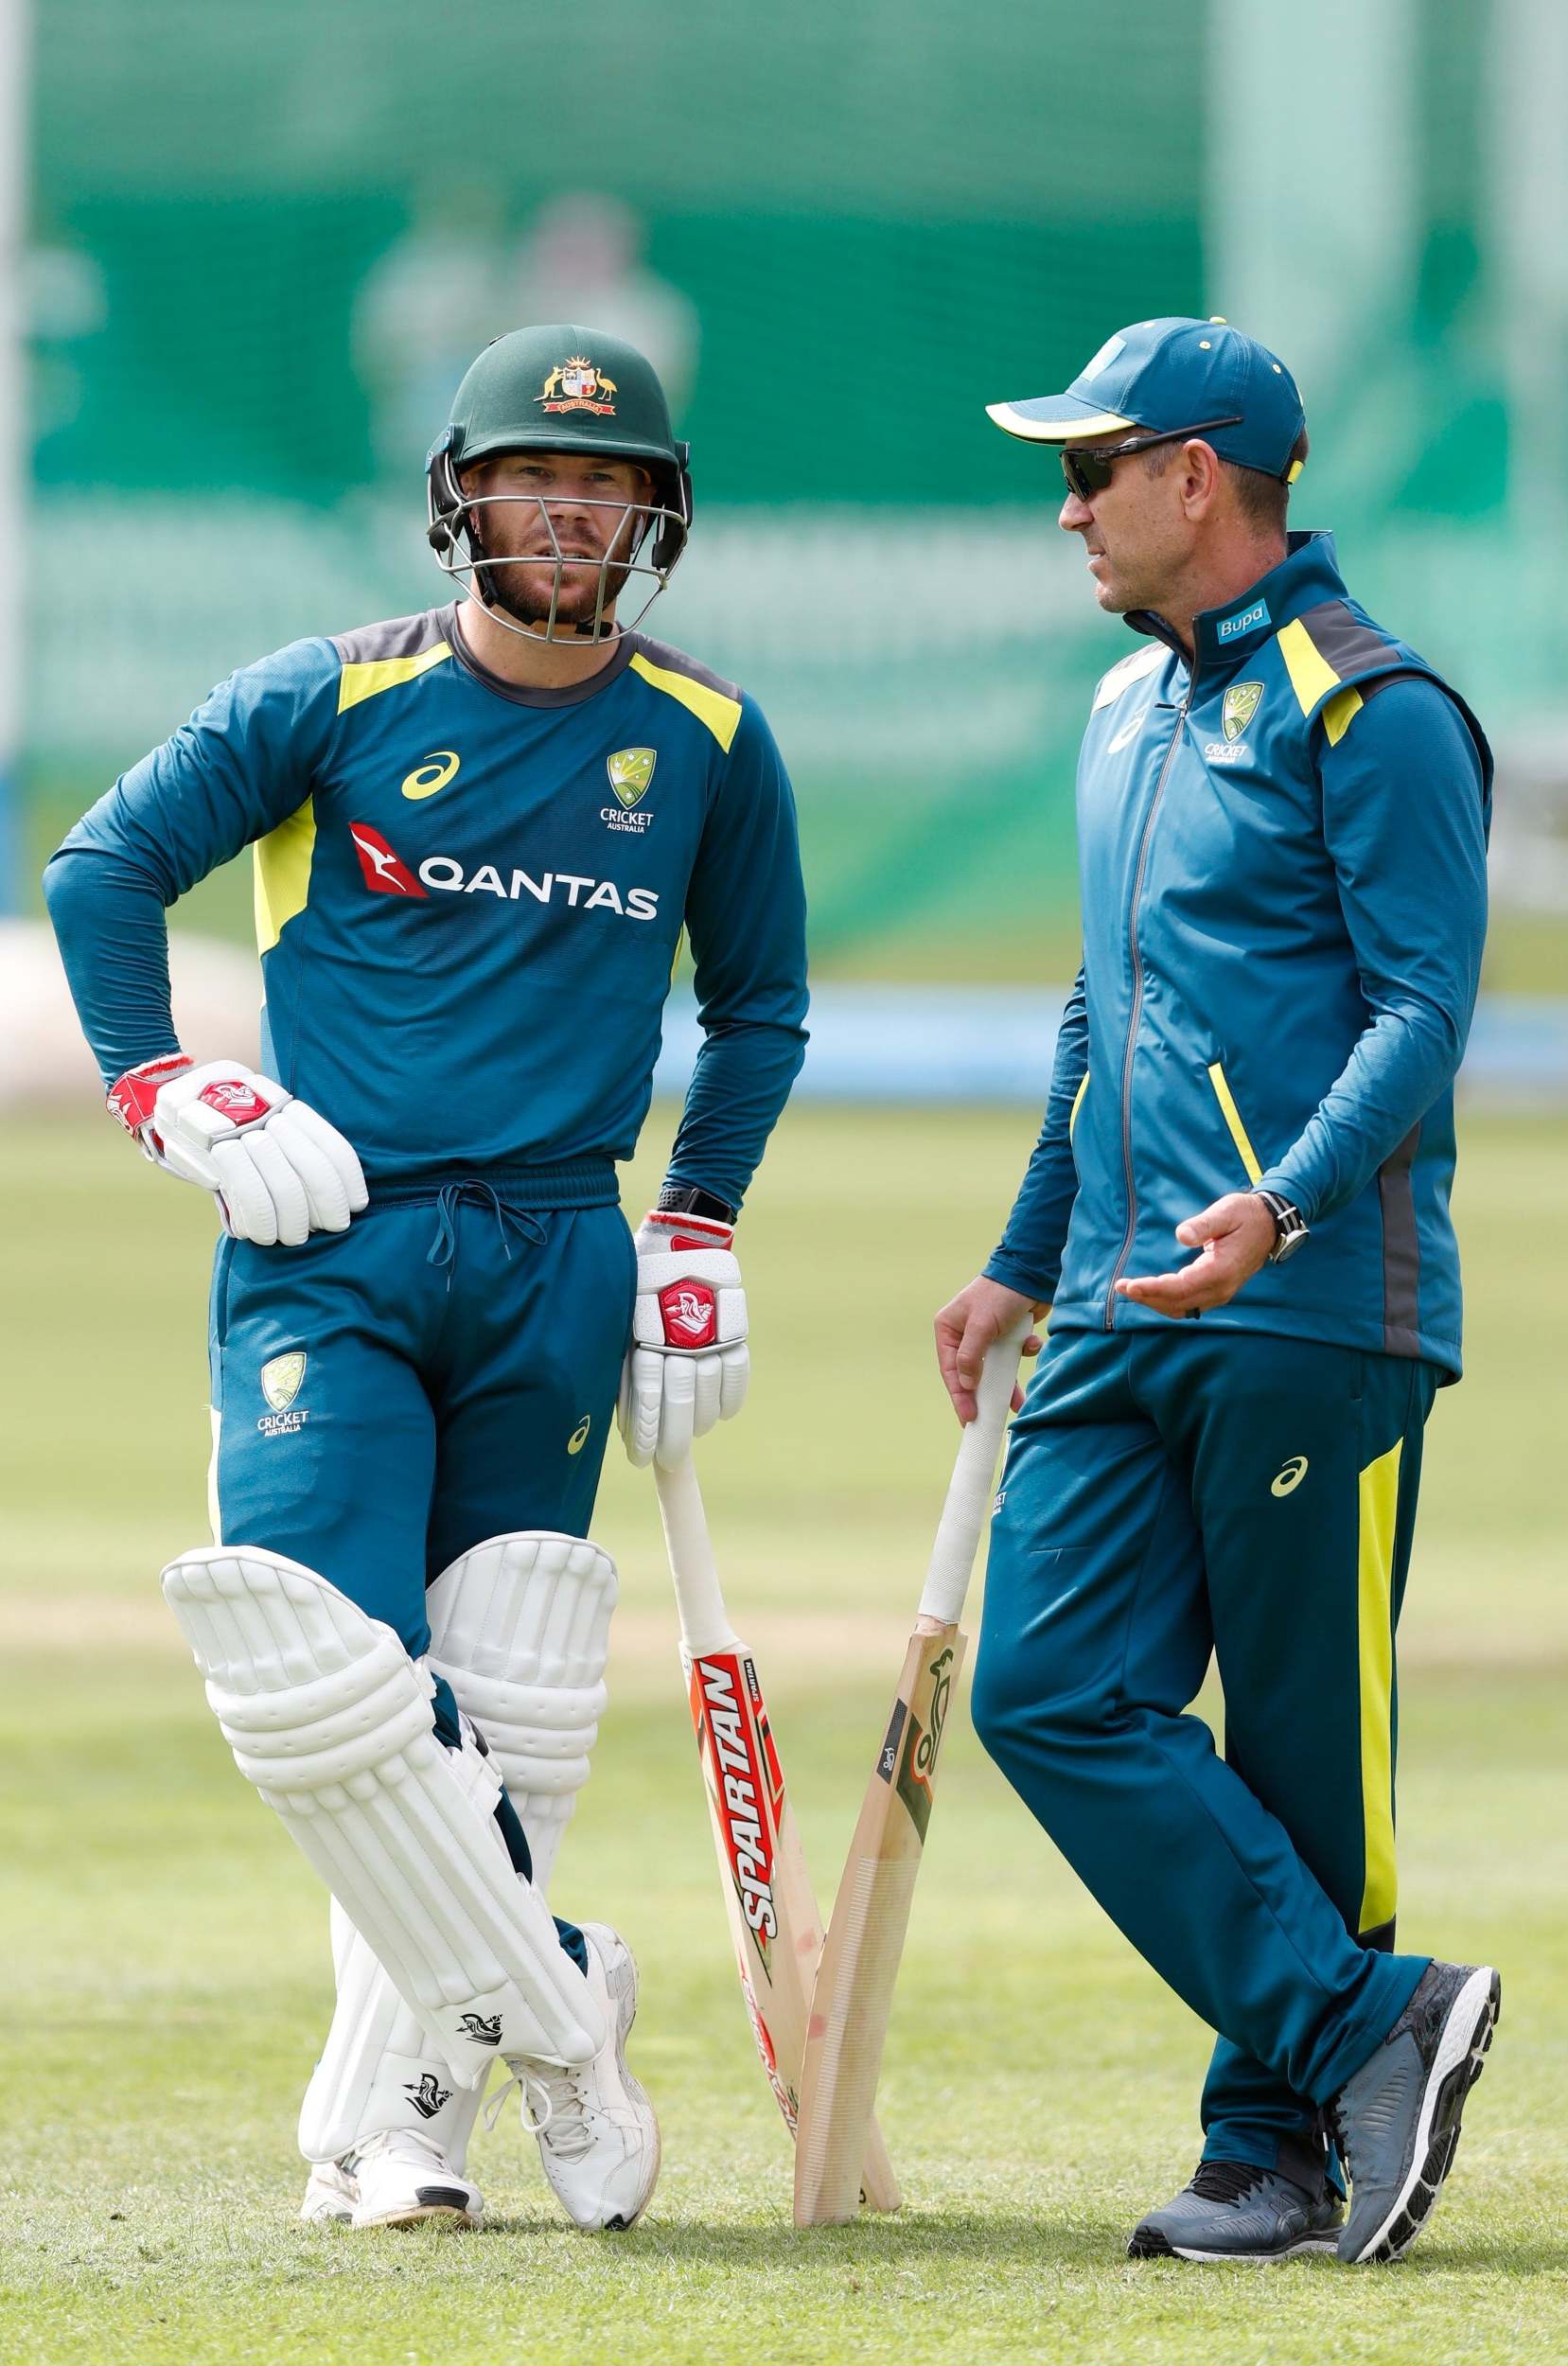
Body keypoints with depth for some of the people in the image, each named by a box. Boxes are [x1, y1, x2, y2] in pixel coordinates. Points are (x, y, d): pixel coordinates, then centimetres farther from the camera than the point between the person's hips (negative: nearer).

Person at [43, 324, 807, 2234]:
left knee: (495, 1711, 0)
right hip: (327, 1247, -2)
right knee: (317, 1673, -17)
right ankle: (550, 2014, -2)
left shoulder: (707, 744, 7)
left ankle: (387, 2118, 10)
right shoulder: (331, 702, -1)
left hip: (556, 1274, 2)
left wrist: (698, 1236, 9)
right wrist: (166, 1092, -4)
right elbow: (103, 864, 6)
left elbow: (758, 1002, 19)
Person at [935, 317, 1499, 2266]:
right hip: (1125, 1320, 8)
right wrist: (1022, 1264, 30)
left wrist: (1283, 1203, -29)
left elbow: (1423, 1007, -15)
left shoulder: (1370, 713, -7)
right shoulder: (1128, 716, 20)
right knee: (1051, 1690, -5)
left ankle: (1282, 2142, 4)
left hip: (1315, 1317, -8)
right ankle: (1365, 2032, -6)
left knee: (1308, 1739, -3)